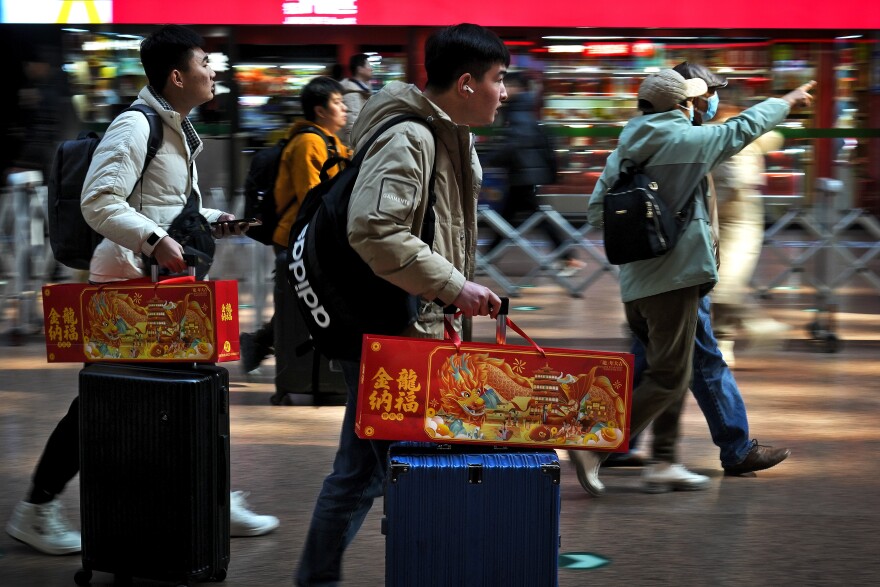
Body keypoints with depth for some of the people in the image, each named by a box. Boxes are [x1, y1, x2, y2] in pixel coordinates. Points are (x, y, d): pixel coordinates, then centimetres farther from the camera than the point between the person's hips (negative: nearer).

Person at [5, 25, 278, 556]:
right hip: (127, 284, -9)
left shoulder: (181, 132, 16)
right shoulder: (135, 127, -16)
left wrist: (212, 220, 11)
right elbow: (99, 203, -25)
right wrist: (156, 242, -31)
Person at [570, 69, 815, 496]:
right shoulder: (687, 140, -8)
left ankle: (663, 464, 20)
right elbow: (744, 128, 6)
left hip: (634, 280, 8)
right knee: (669, 378, -5)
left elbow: (596, 211, 7)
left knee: (664, 371, 17)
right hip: (674, 275, -8)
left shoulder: (624, 149, 8)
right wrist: (787, 102, 22)